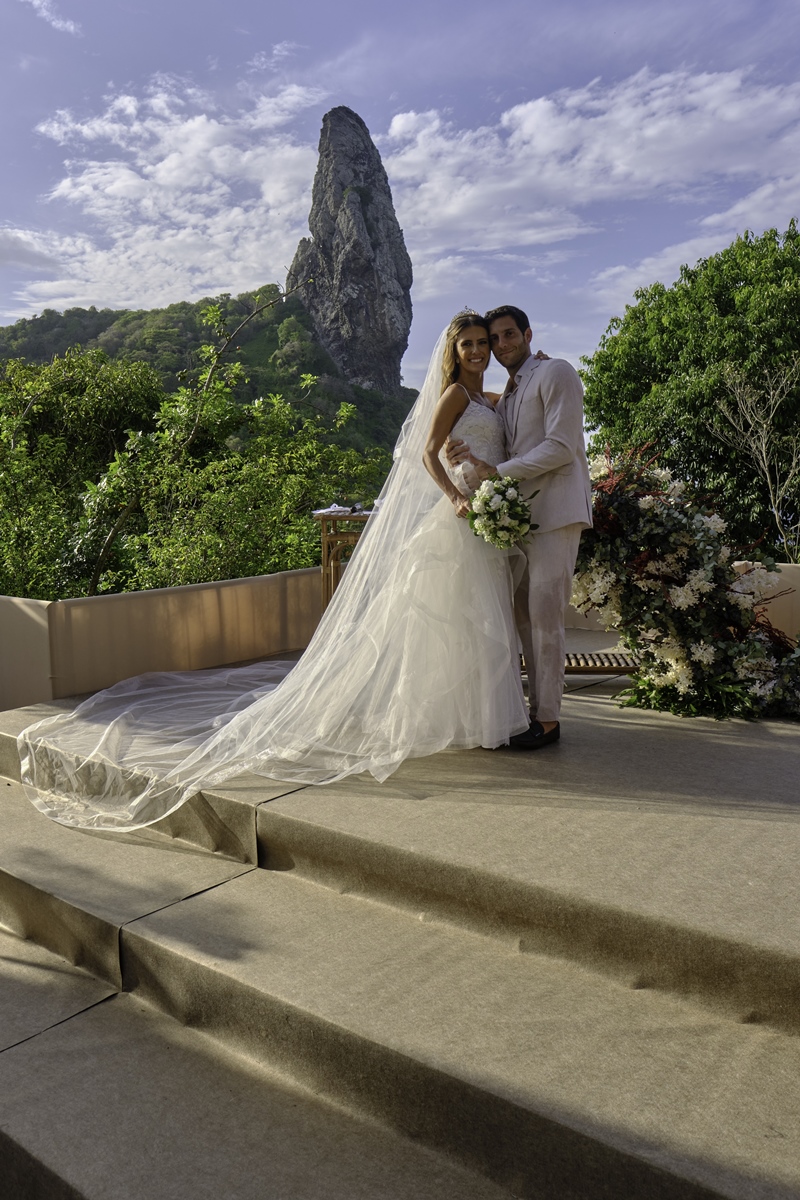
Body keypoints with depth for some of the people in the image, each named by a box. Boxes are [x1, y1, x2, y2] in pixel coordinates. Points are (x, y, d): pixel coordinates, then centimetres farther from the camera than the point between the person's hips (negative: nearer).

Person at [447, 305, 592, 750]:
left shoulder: (555, 373, -1)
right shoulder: (507, 396, 22)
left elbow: (561, 447, -13)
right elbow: (512, 458, 13)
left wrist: (496, 471, -13)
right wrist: (475, 466, -8)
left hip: (555, 509, -8)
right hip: (522, 513, 8)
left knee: (544, 615, -9)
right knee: (526, 615, 7)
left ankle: (548, 720, -2)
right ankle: (538, 710, 15)